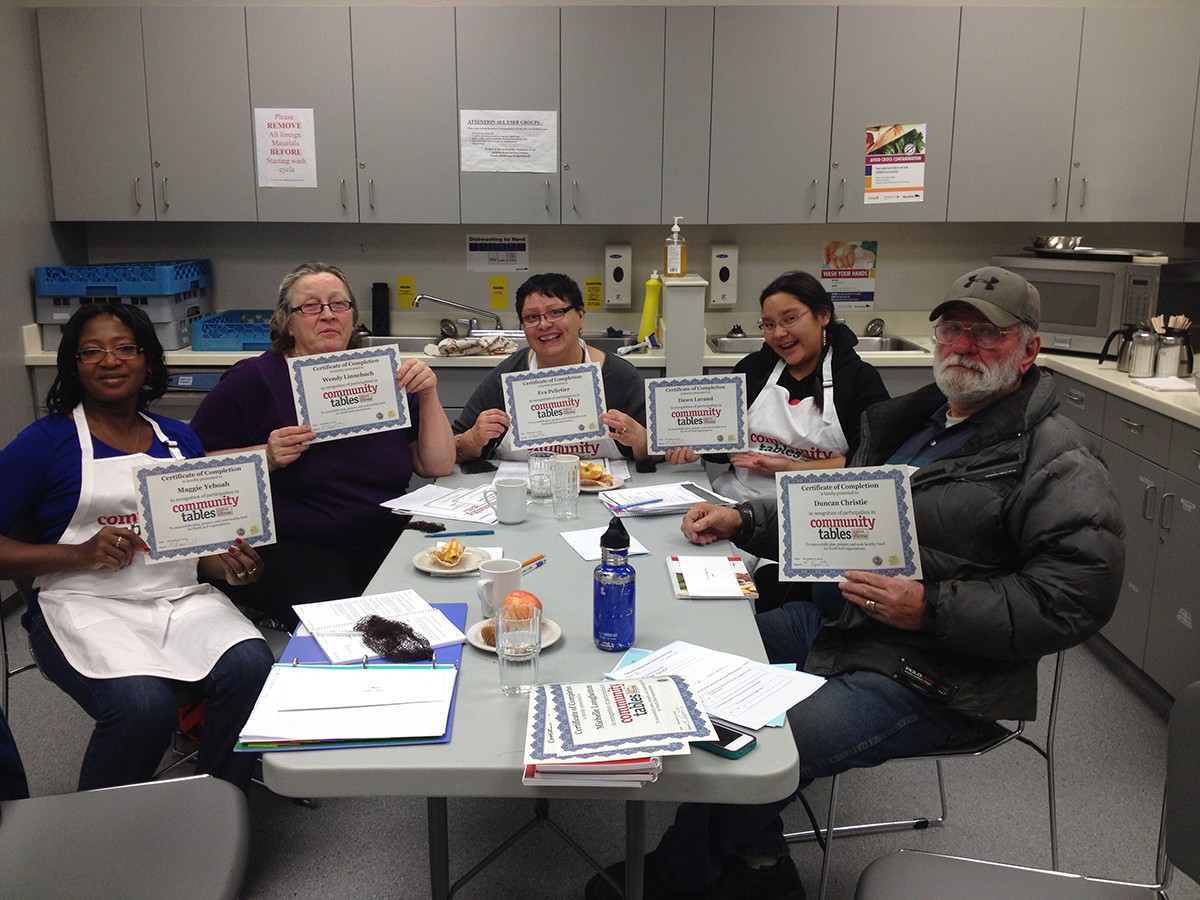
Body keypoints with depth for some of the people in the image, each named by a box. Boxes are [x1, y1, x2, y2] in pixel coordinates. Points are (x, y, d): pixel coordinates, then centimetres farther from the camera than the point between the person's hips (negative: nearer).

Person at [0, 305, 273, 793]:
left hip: (183, 599, 4)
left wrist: (230, 563, 0)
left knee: (251, 668, -27)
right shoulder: (46, 441, 4)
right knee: (144, 704, -33)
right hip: (88, 606, -3)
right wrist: (80, 555, -13)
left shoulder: (180, 439, 16)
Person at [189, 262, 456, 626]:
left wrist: (428, 395, -4)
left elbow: (438, 467, 8)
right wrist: (266, 457, -15)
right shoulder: (253, 381, 3)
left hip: (387, 541, 4)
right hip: (290, 549, -4)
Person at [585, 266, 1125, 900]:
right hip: (837, 620, 9)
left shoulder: (1058, 463, -11)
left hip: (931, 678, -9)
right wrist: (743, 519, 8)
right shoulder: (918, 420, 15)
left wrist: (931, 608, -24)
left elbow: (1075, 598, -18)